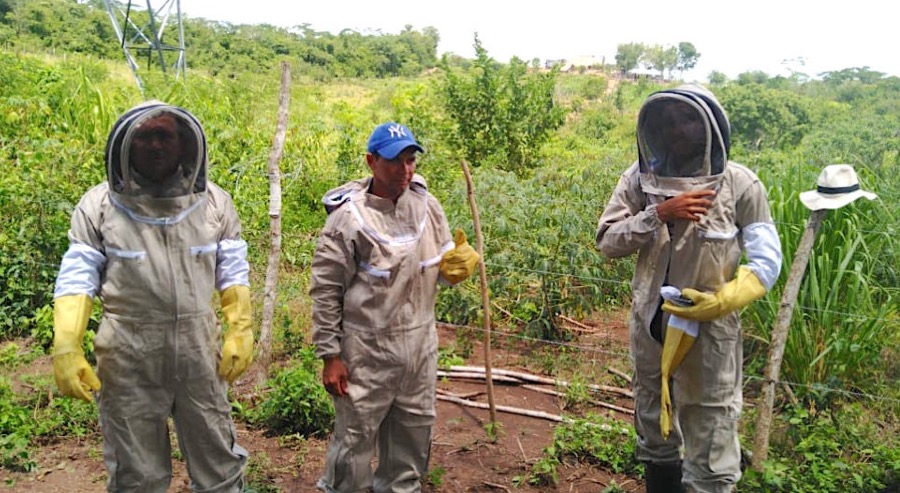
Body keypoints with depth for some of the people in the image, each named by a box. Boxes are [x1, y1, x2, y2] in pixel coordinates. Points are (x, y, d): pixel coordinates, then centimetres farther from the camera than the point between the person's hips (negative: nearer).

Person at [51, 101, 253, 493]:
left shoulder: (213, 201, 1)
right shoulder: (99, 205, -4)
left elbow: (233, 275, 5)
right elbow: (77, 280, -3)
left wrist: (240, 332, -2)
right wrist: (66, 347, -12)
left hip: (199, 355, 1)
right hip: (129, 361, -1)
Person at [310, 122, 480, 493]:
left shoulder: (427, 205, 0)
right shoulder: (348, 218, -15)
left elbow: (442, 269, 10)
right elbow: (325, 292, -10)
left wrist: (459, 263, -14)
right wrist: (330, 357, -10)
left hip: (421, 346, 5)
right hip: (367, 350, -5)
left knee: (414, 433, 22)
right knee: (355, 436, 7)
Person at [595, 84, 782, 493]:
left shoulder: (739, 184, -9)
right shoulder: (642, 177, -3)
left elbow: (767, 262, -6)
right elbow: (607, 241, -7)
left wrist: (721, 301, -21)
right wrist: (658, 214, -21)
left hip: (709, 329, -3)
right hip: (650, 323, 4)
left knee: (710, 444, 3)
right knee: (653, 426, 23)